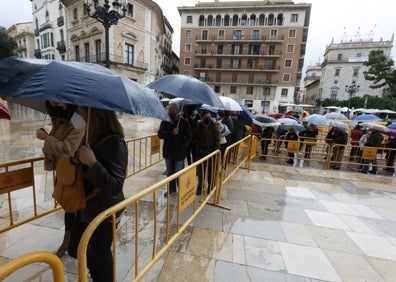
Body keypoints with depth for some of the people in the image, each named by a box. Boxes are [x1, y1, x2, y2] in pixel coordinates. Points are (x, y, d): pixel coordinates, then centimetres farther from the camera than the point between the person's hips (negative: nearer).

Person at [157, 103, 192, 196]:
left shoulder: (184, 122, -7)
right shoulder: (164, 122, 3)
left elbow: (188, 137, -9)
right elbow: (160, 134, -8)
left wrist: (181, 148, -19)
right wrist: (171, 133, -23)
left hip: (179, 152, -4)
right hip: (168, 152, 4)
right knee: (169, 173, 16)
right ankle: (171, 189, 34)